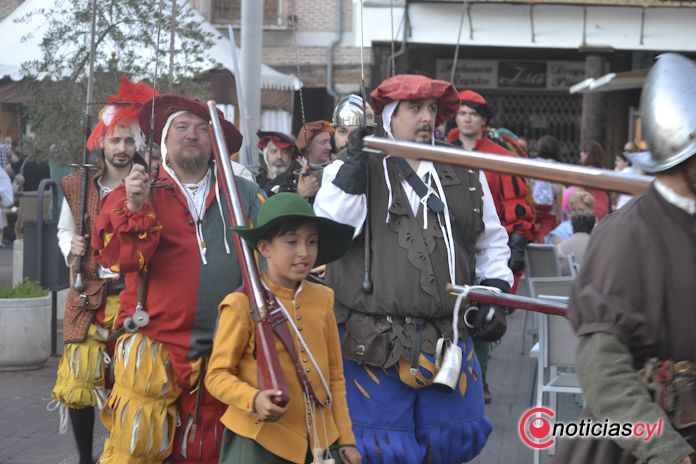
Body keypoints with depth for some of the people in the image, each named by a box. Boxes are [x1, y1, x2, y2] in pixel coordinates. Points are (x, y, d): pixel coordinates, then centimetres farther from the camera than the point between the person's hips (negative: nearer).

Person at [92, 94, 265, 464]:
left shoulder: (243, 193, 8)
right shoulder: (136, 192, 3)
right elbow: (118, 256, -10)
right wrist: (135, 208, -25)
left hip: (224, 352, 2)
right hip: (154, 349, -2)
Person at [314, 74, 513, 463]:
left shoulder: (467, 176, 12)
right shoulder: (355, 172, 3)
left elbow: (491, 243, 22)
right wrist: (353, 167, -16)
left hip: (448, 341, 4)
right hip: (374, 342, -3)